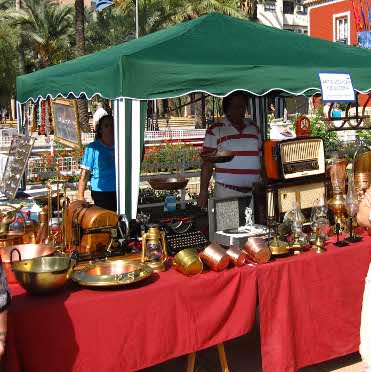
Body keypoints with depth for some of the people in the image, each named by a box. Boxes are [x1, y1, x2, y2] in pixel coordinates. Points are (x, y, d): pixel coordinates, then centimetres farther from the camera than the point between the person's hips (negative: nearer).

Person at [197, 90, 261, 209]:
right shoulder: (215, 130, 0)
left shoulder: (254, 128, 14)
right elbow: (207, 163, -2)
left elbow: (260, 158, 18)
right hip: (226, 192, -4)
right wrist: (203, 191, -7)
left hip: (253, 192, 4)